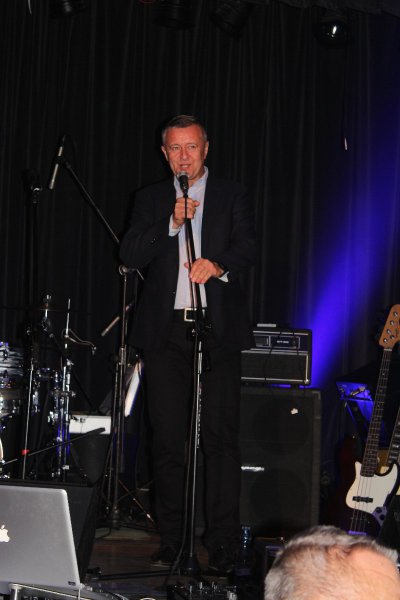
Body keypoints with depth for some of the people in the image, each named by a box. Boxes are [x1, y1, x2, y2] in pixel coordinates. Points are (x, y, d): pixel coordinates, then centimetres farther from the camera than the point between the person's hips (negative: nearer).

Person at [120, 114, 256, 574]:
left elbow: (247, 247, -2)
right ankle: (170, 539, 10)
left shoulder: (231, 196, 12)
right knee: (167, 438, 2)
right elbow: (130, 255, 3)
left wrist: (218, 265, -23)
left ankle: (222, 543, -4)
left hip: (218, 329, -2)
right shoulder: (150, 200, 15)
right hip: (165, 329, 2)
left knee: (220, 436, -7)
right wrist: (172, 223, -9)